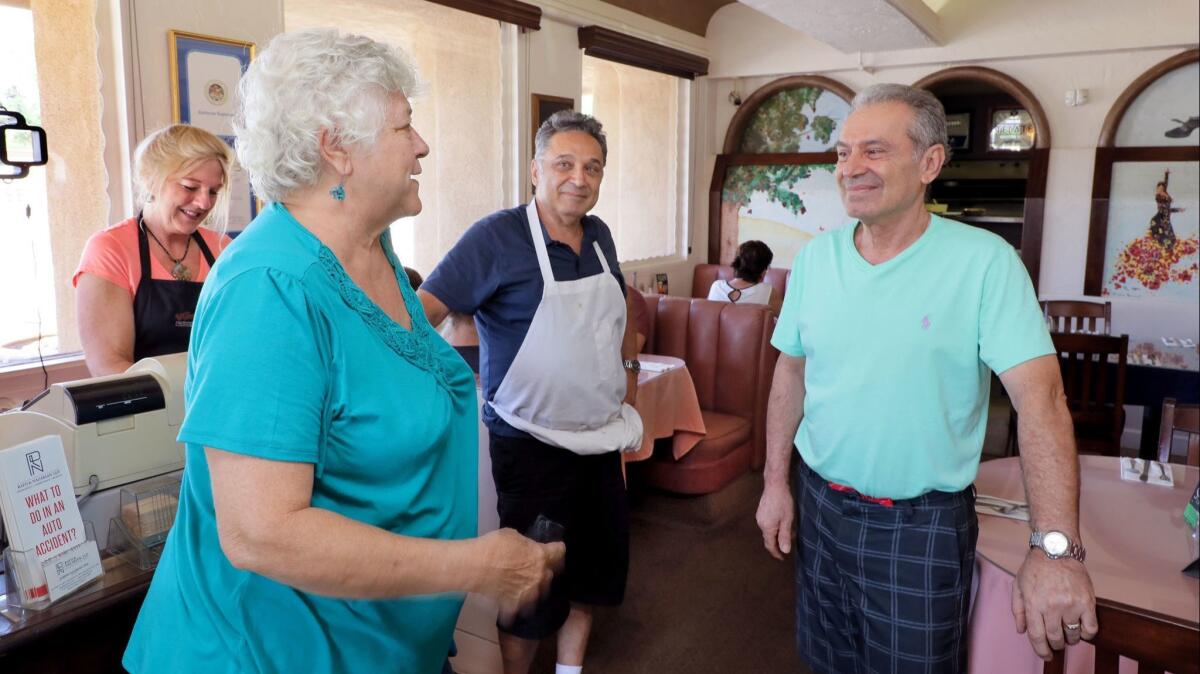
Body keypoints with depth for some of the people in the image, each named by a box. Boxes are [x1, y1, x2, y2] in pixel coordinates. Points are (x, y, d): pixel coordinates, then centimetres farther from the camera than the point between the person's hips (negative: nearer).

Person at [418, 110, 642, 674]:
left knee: (591, 574, 21)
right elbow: (423, 311, -20)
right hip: (530, 446, -7)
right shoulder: (497, 236, -17)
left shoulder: (599, 235, 4)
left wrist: (629, 364, 14)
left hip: (601, 438, 7)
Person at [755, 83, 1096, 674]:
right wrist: (775, 481, 4)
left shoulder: (985, 261, -15)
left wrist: (1055, 548, -28)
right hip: (819, 505, 4)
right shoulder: (814, 257, -2)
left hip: (923, 523, -4)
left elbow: (1039, 398, -20)